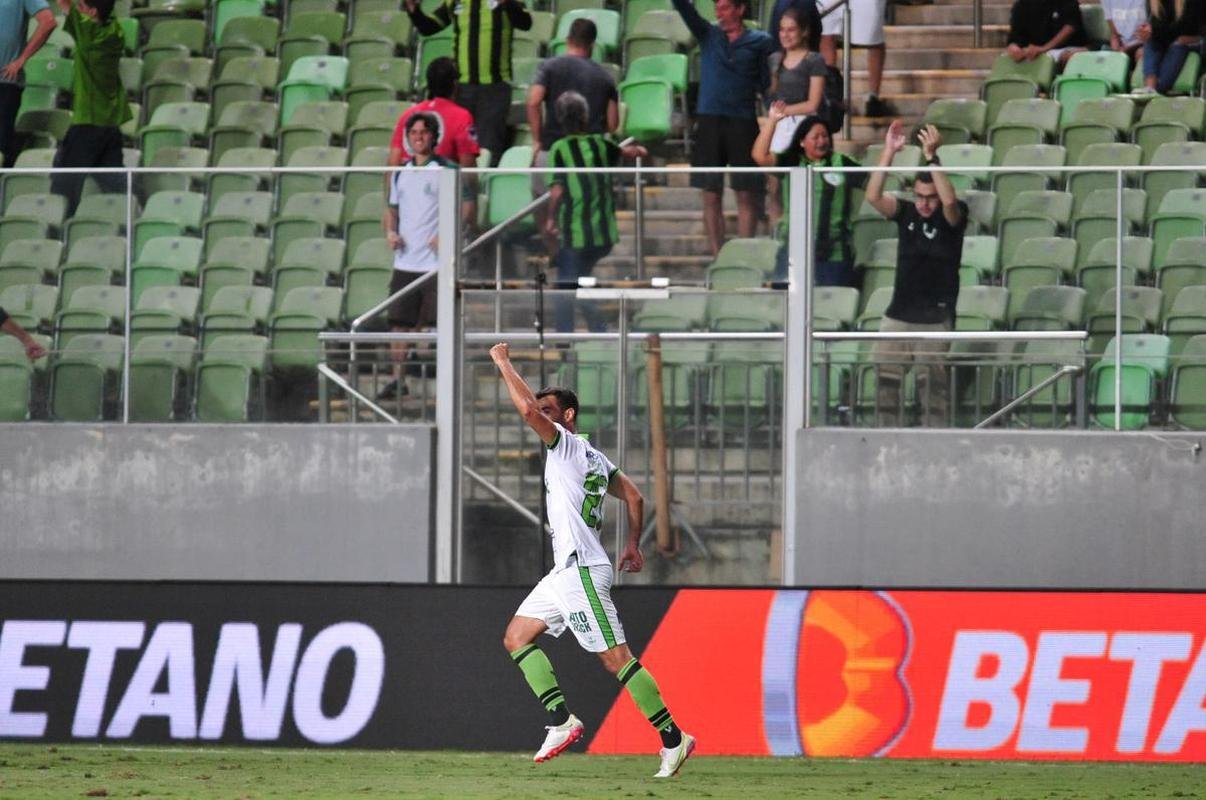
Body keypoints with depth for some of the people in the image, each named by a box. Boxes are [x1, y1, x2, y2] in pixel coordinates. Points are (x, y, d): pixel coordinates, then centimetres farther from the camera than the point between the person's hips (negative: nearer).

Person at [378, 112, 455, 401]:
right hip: (405, 259, 5)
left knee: (436, 324, -5)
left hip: (435, 261, -5)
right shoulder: (400, 173, 14)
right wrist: (390, 232, 3)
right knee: (399, 322, 5)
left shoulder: (446, 170, -3)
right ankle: (397, 379, 11)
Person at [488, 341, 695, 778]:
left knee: (615, 657, -11)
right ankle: (562, 720, 2)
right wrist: (633, 544, 26)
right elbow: (634, 496, 25)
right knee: (517, 636, 10)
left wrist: (503, 363, -9)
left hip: (581, 570, -10)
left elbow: (527, 409, -21)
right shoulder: (594, 458, 19)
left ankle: (673, 738, -8)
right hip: (567, 570, 10)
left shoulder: (567, 444, -7)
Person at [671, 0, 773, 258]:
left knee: (746, 195, -3)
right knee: (711, 196, 1)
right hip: (709, 120, 2)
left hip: (743, 122, -2)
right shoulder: (708, 35, 11)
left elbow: (766, 82, 2)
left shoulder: (759, 43, 5)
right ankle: (717, 259, 5)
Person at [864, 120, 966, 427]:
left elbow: (950, 202, -27)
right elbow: (874, 196, -9)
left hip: (935, 318, -4)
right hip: (898, 315, 4)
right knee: (885, 377, 2)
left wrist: (931, 157, -33)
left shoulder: (952, 218, -4)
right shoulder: (906, 213, 6)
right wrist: (888, 152, -18)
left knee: (932, 383, -4)